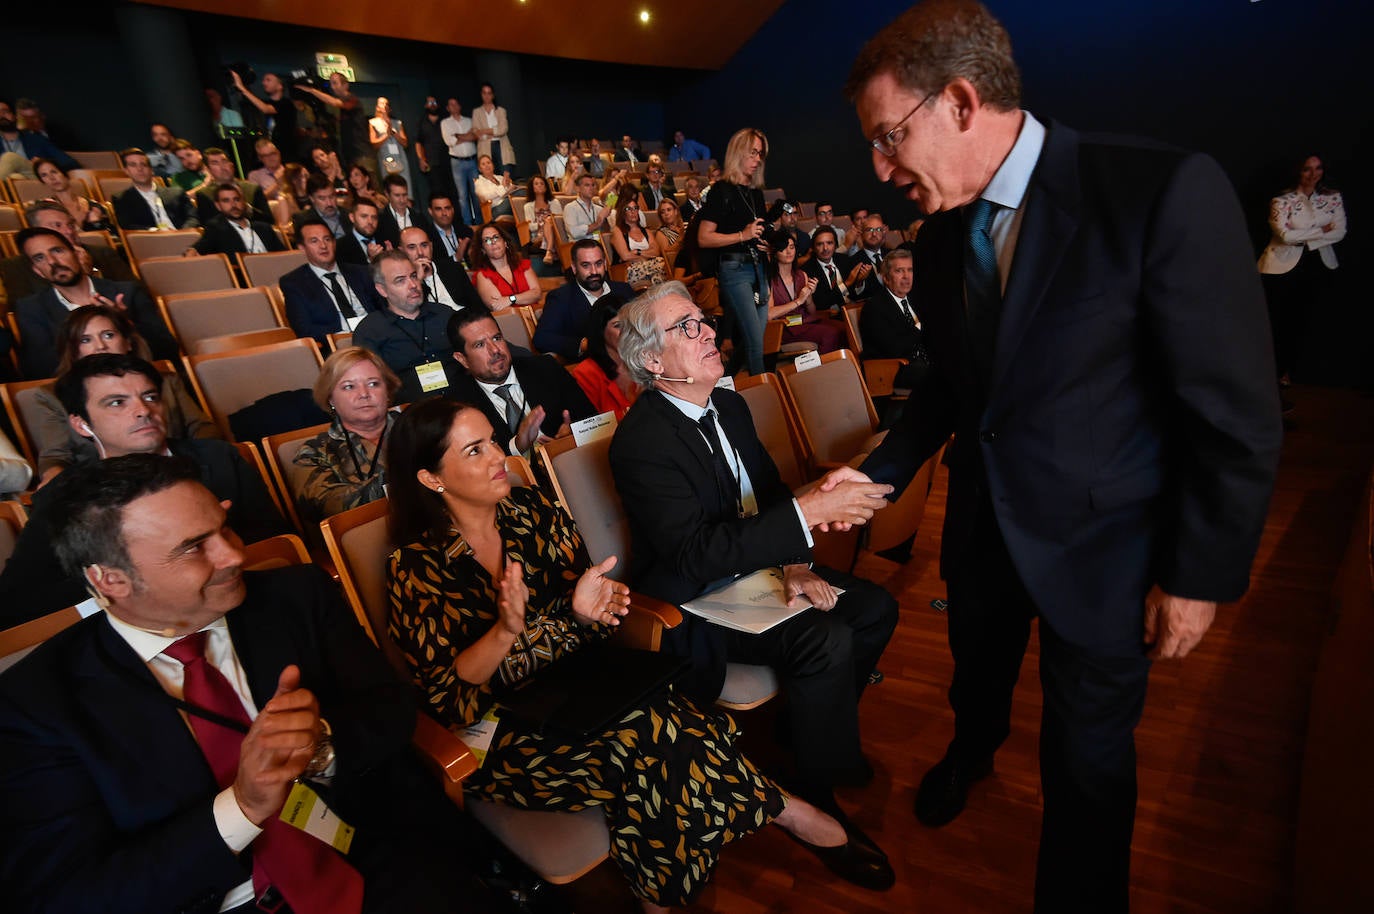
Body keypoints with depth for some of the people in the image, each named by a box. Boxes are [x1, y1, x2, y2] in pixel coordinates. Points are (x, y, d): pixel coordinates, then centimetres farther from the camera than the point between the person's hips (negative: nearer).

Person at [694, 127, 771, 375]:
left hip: (759, 269, 8)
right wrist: (742, 236, -17)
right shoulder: (722, 192, -6)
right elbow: (703, 238, -12)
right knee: (755, 342, -12)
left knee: (748, 340, 10)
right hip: (734, 270, -8)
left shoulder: (756, 193, 17)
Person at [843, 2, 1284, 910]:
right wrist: (879, 475, -2)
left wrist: (1202, 574, -13)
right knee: (976, 665, 28)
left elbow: (1239, 415, -18)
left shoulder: (1167, 191, -22)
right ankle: (972, 750, 62)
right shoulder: (942, 235, -3)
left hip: (1102, 544, -5)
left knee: (1087, 749, 12)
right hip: (983, 523, 6)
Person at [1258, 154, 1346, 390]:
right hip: (1284, 266, -4)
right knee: (1276, 320, -4)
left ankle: (1287, 370, 23)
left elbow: (1340, 232, -3)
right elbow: (1285, 235, -19)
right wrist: (1321, 230, -11)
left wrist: (1304, 238, -15)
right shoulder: (1281, 201, -9)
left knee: (1302, 320, 10)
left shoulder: (1333, 198, 4)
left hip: (1318, 265, 4)